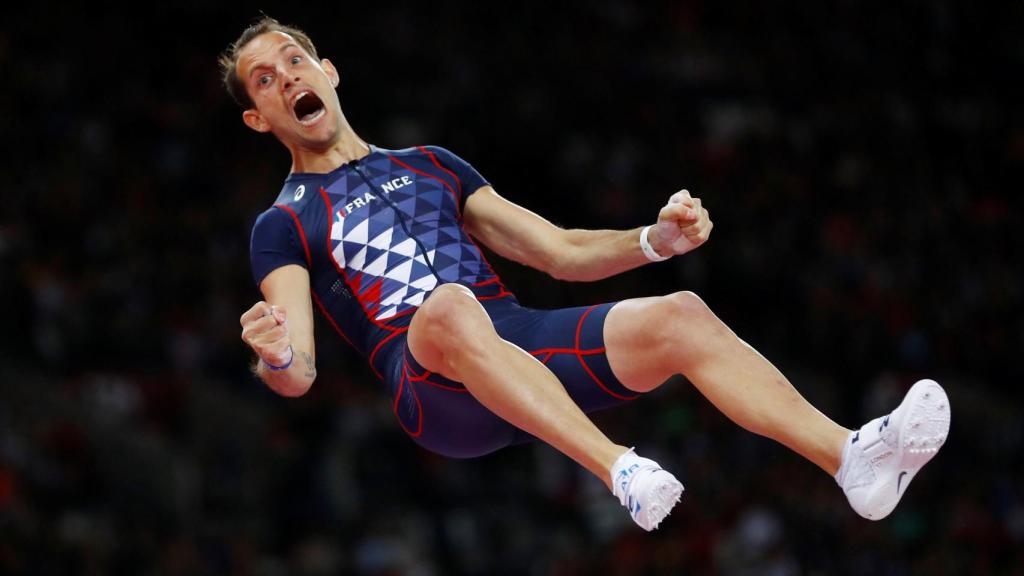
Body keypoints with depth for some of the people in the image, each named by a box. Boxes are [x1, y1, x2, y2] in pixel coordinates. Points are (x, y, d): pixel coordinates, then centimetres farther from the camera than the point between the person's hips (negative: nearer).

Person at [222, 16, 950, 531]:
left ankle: (853, 457, -38)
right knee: (447, 305, -38)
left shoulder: (430, 165, 29)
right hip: (433, 386, -4)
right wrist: (276, 358, -26)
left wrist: (653, 241, 5)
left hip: (520, 341, 5)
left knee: (681, 316, -20)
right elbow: (299, 374, 0)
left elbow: (560, 252, 25)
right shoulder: (284, 225, 14)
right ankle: (620, 469, -53)